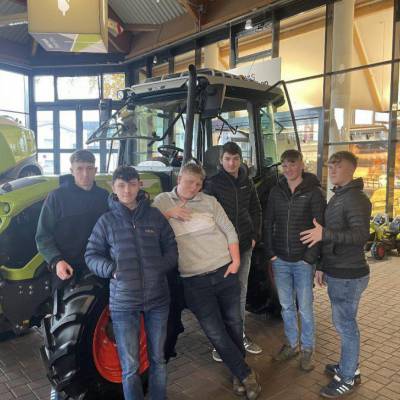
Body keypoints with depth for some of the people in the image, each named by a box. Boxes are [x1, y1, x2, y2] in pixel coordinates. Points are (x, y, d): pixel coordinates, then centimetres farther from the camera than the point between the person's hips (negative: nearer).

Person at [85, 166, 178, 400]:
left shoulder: (155, 216, 0)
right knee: (130, 367, 6)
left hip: (158, 300, 2)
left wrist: (160, 267, -12)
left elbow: (171, 249, 6)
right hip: (123, 304, -2)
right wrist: (111, 270, -15)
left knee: (158, 359, 18)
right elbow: (91, 255, 3)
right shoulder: (107, 221, -3)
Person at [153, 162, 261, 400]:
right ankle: (246, 375, 20)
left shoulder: (210, 201, 4)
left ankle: (239, 372, 37)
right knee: (216, 333, 2)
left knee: (234, 323, 13)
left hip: (225, 272, 2)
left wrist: (236, 260, -4)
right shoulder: (162, 201, 2)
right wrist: (169, 213, -15)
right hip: (194, 281, -2)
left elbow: (230, 231, 5)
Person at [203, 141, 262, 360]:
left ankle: (240, 334, 29)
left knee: (241, 292, 14)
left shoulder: (247, 183, 7)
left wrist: (255, 236, 6)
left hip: (244, 245, 5)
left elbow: (256, 210, 15)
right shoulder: (212, 183, -7)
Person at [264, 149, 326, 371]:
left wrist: (311, 257, -13)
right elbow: (269, 223, 8)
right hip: (280, 260, 4)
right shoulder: (277, 191, 5)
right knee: (286, 306, 15)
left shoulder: (314, 192, -7)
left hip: (303, 261, -4)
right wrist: (271, 252, 2)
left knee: (305, 308, 6)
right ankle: (292, 344, 33)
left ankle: (308, 349, 26)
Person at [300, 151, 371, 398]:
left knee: (346, 325, 2)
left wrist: (325, 234, -31)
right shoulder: (337, 197, 13)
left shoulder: (356, 198, -16)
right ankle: (350, 366, 36)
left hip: (348, 275, -9)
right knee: (343, 323, 19)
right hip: (337, 272, 9)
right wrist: (323, 266, 18)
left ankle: (347, 378, 18)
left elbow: (362, 235, -27)